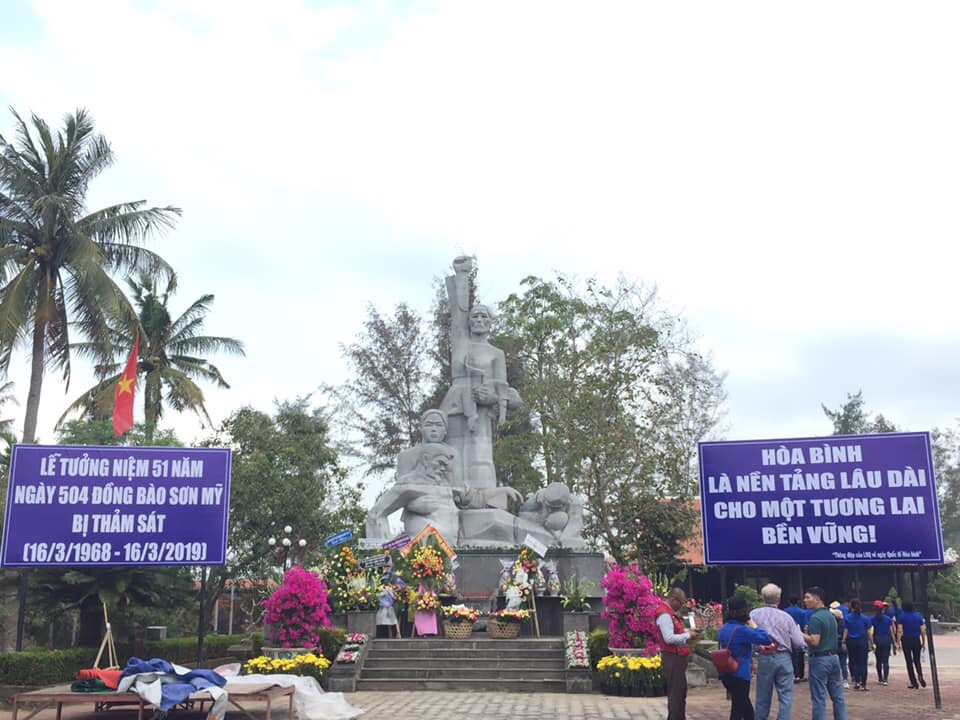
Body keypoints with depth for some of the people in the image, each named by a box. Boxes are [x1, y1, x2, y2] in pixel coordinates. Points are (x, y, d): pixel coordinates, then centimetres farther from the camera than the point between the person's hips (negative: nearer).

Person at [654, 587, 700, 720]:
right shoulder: (665, 614, -19)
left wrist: (687, 631, 10)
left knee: (680, 690, 17)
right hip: (672, 658, -11)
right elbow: (669, 638, -26)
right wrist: (688, 635, -15)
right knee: (676, 692, -7)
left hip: (677, 657, 11)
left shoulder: (669, 612, 15)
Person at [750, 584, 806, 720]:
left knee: (763, 697, 11)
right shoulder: (785, 616, 0)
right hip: (784, 658, 0)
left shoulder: (754, 614, -1)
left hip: (765, 658, 0)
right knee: (785, 696, 5)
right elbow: (799, 643, -2)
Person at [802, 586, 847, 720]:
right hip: (834, 657, 8)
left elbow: (814, 641, -23)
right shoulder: (831, 616, 11)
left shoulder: (815, 618, -17)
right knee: (837, 696, 13)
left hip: (820, 659, -8)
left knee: (819, 698, -1)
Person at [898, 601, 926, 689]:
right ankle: (920, 675, -15)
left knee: (909, 662, 5)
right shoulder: (918, 616, 2)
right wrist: (923, 642, 8)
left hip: (906, 640, -2)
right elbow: (922, 631, 0)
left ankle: (914, 683, 3)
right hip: (916, 640, 2)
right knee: (917, 660, 14)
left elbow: (900, 631, -10)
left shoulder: (902, 616, -4)